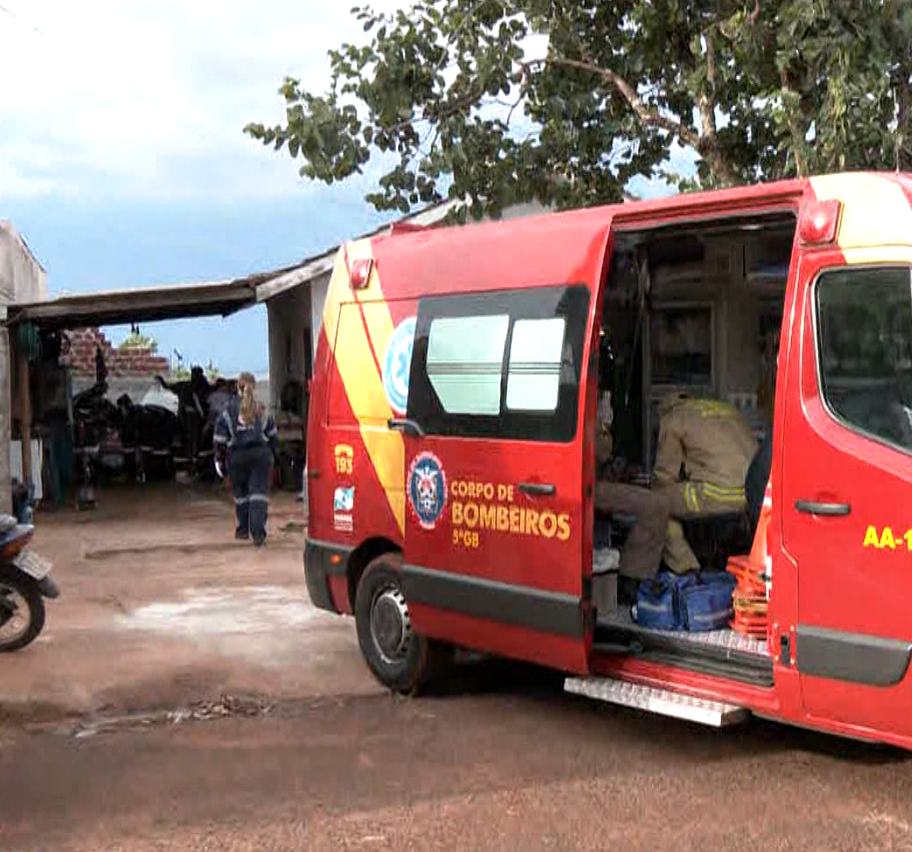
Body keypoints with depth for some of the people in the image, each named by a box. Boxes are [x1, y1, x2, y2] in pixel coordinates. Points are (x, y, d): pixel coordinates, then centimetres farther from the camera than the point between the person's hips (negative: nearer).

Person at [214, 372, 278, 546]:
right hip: (260, 453, 0)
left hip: (237, 456, 0)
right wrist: (273, 454, 21)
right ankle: (258, 531, -16)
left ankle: (243, 529, 21)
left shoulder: (229, 409, -1)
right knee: (259, 492, -3)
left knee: (240, 493, 14)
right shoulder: (261, 409, 4)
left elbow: (220, 436, -1)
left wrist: (219, 459, 6)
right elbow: (272, 434, 10)